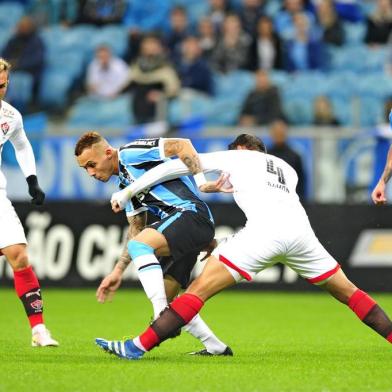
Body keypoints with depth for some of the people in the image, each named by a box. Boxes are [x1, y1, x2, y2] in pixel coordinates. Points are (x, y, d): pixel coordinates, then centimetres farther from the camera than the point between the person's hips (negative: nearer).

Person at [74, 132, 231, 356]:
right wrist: (118, 271, 23)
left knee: (139, 245, -27)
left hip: (192, 213, -10)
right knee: (166, 300, 12)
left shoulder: (130, 154, -6)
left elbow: (182, 145, -14)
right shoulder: (125, 182, 22)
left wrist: (202, 182, -21)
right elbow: (136, 229, 26)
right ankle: (216, 347, 21)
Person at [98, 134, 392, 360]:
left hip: (263, 231, -4)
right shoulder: (288, 170, 37)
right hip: (300, 229, 4)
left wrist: (128, 191, 28)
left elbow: (176, 166, 23)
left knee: (199, 290, -5)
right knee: (347, 292, 23)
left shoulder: (236, 157, 25)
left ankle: (137, 347, -11)